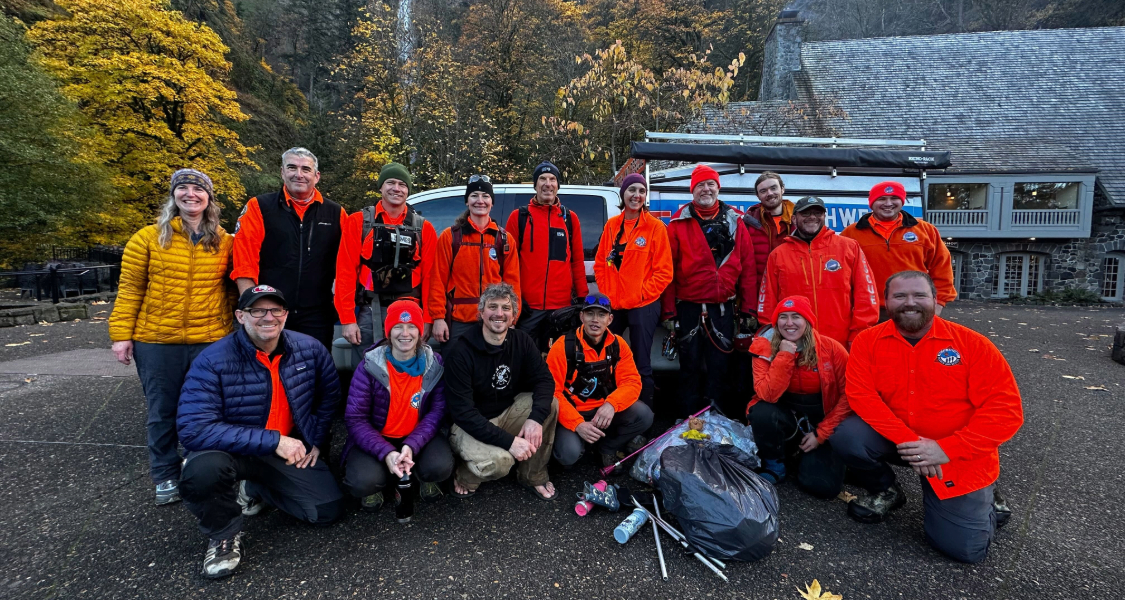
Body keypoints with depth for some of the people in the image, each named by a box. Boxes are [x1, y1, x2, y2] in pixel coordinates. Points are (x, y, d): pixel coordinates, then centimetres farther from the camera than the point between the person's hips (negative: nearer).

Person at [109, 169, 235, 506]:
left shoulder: (225, 242, 3)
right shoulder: (148, 238, -1)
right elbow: (130, 290, 0)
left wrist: (232, 329, 5)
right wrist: (121, 335, -3)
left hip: (210, 341, 1)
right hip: (156, 342, 0)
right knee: (162, 412, 11)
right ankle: (165, 476, 29)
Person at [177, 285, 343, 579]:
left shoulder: (310, 349, -9)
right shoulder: (212, 361, -21)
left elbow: (329, 395, 9)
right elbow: (193, 429, -29)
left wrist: (315, 439, 1)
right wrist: (273, 441, -31)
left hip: (292, 451, 4)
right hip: (233, 451, -3)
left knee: (329, 510, -5)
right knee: (203, 469, -36)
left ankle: (254, 489, 22)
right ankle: (224, 534, -3)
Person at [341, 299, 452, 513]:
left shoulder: (435, 364, -9)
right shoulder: (370, 366, -13)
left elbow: (437, 411, -12)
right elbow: (355, 418, -14)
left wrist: (412, 445, -28)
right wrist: (386, 453, -28)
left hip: (418, 437, 1)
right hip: (377, 438, -1)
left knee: (441, 467, -28)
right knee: (362, 481, -29)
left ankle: (423, 477, 11)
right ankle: (374, 486, 10)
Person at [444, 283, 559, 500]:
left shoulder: (521, 341, -4)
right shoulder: (461, 353, -20)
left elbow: (545, 380, -12)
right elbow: (462, 412, -24)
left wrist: (536, 417, -32)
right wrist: (508, 441, -31)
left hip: (507, 414, 6)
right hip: (470, 425, -5)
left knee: (549, 403, -19)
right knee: (498, 460, -34)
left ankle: (534, 476, -1)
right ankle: (466, 476, 3)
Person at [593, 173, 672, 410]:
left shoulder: (655, 226, -5)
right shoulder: (612, 225, 7)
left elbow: (664, 271, -6)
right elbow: (600, 263, 11)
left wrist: (642, 293, -12)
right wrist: (606, 291, 1)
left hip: (643, 306, -4)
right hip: (613, 305, 4)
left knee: (642, 366, 4)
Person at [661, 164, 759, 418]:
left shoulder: (734, 222, 5)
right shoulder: (679, 223, 0)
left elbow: (747, 267, 4)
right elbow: (668, 269, -2)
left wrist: (747, 306, 2)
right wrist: (669, 308, -5)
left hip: (723, 308, 2)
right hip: (688, 307, -1)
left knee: (719, 364, 10)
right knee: (690, 364, 9)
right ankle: (688, 418, 21)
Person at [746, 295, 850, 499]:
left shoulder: (831, 348, -12)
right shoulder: (765, 348, -12)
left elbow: (848, 396, -8)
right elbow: (768, 395, -23)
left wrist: (821, 433, -13)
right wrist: (784, 356, -28)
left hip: (822, 420, 0)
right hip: (786, 417, 1)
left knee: (823, 485, -19)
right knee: (760, 412, -33)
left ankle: (806, 456, 17)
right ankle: (774, 466, -5)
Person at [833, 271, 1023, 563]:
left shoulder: (972, 344, -12)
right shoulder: (868, 342, -8)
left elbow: (1006, 409, -13)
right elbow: (862, 396, -15)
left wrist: (946, 449, -21)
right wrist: (907, 440, -26)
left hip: (958, 456, -1)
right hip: (895, 441, 2)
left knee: (965, 548, -8)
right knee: (847, 438, -27)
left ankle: (983, 501, 28)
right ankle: (885, 492, 6)